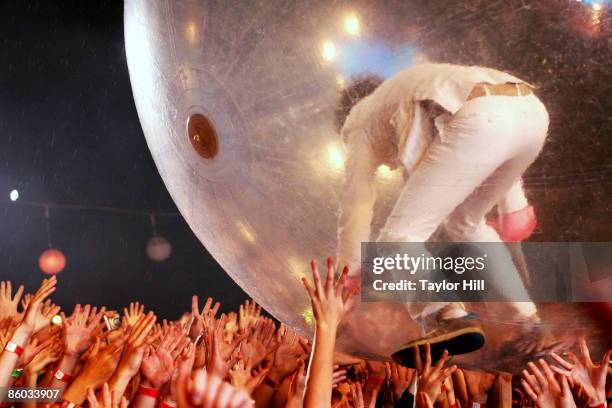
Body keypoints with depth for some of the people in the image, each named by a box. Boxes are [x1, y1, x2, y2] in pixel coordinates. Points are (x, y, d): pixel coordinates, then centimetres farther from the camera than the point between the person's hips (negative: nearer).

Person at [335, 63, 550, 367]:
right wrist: (512, 201, 36)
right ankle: (526, 314, 26)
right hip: (532, 111, 8)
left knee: (399, 237, -1)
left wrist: (345, 282, 26)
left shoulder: (360, 118, 24)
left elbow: (356, 207, 20)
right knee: (466, 222, 26)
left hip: (481, 121, -8)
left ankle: (448, 318, -21)